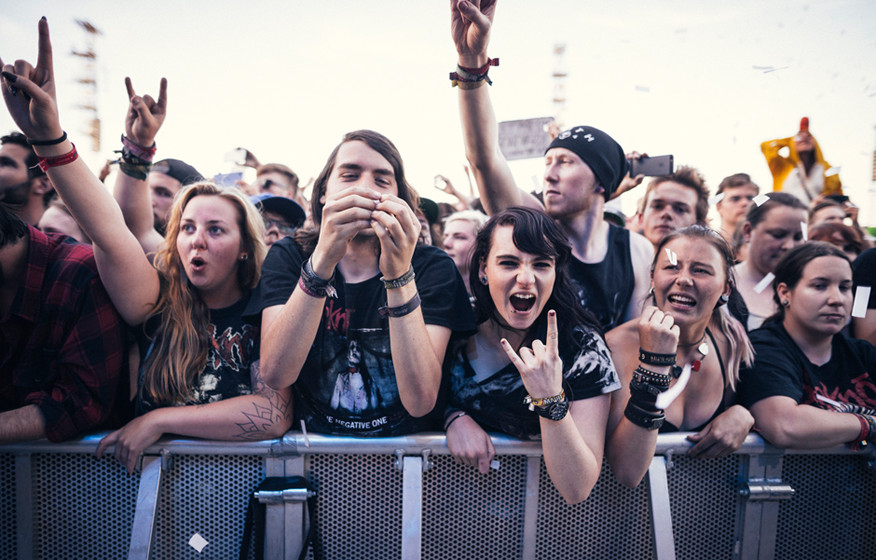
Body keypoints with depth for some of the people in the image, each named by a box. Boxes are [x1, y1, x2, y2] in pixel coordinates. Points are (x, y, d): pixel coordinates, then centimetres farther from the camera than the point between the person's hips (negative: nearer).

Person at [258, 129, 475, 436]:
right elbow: (275, 375, -15)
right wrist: (322, 261, -25)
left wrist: (400, 275, -25)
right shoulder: (288, 256, -1)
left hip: (405, 448, 0)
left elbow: (421, 401, -16)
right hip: (313, 447, 1)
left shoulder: (432, 265, -5)